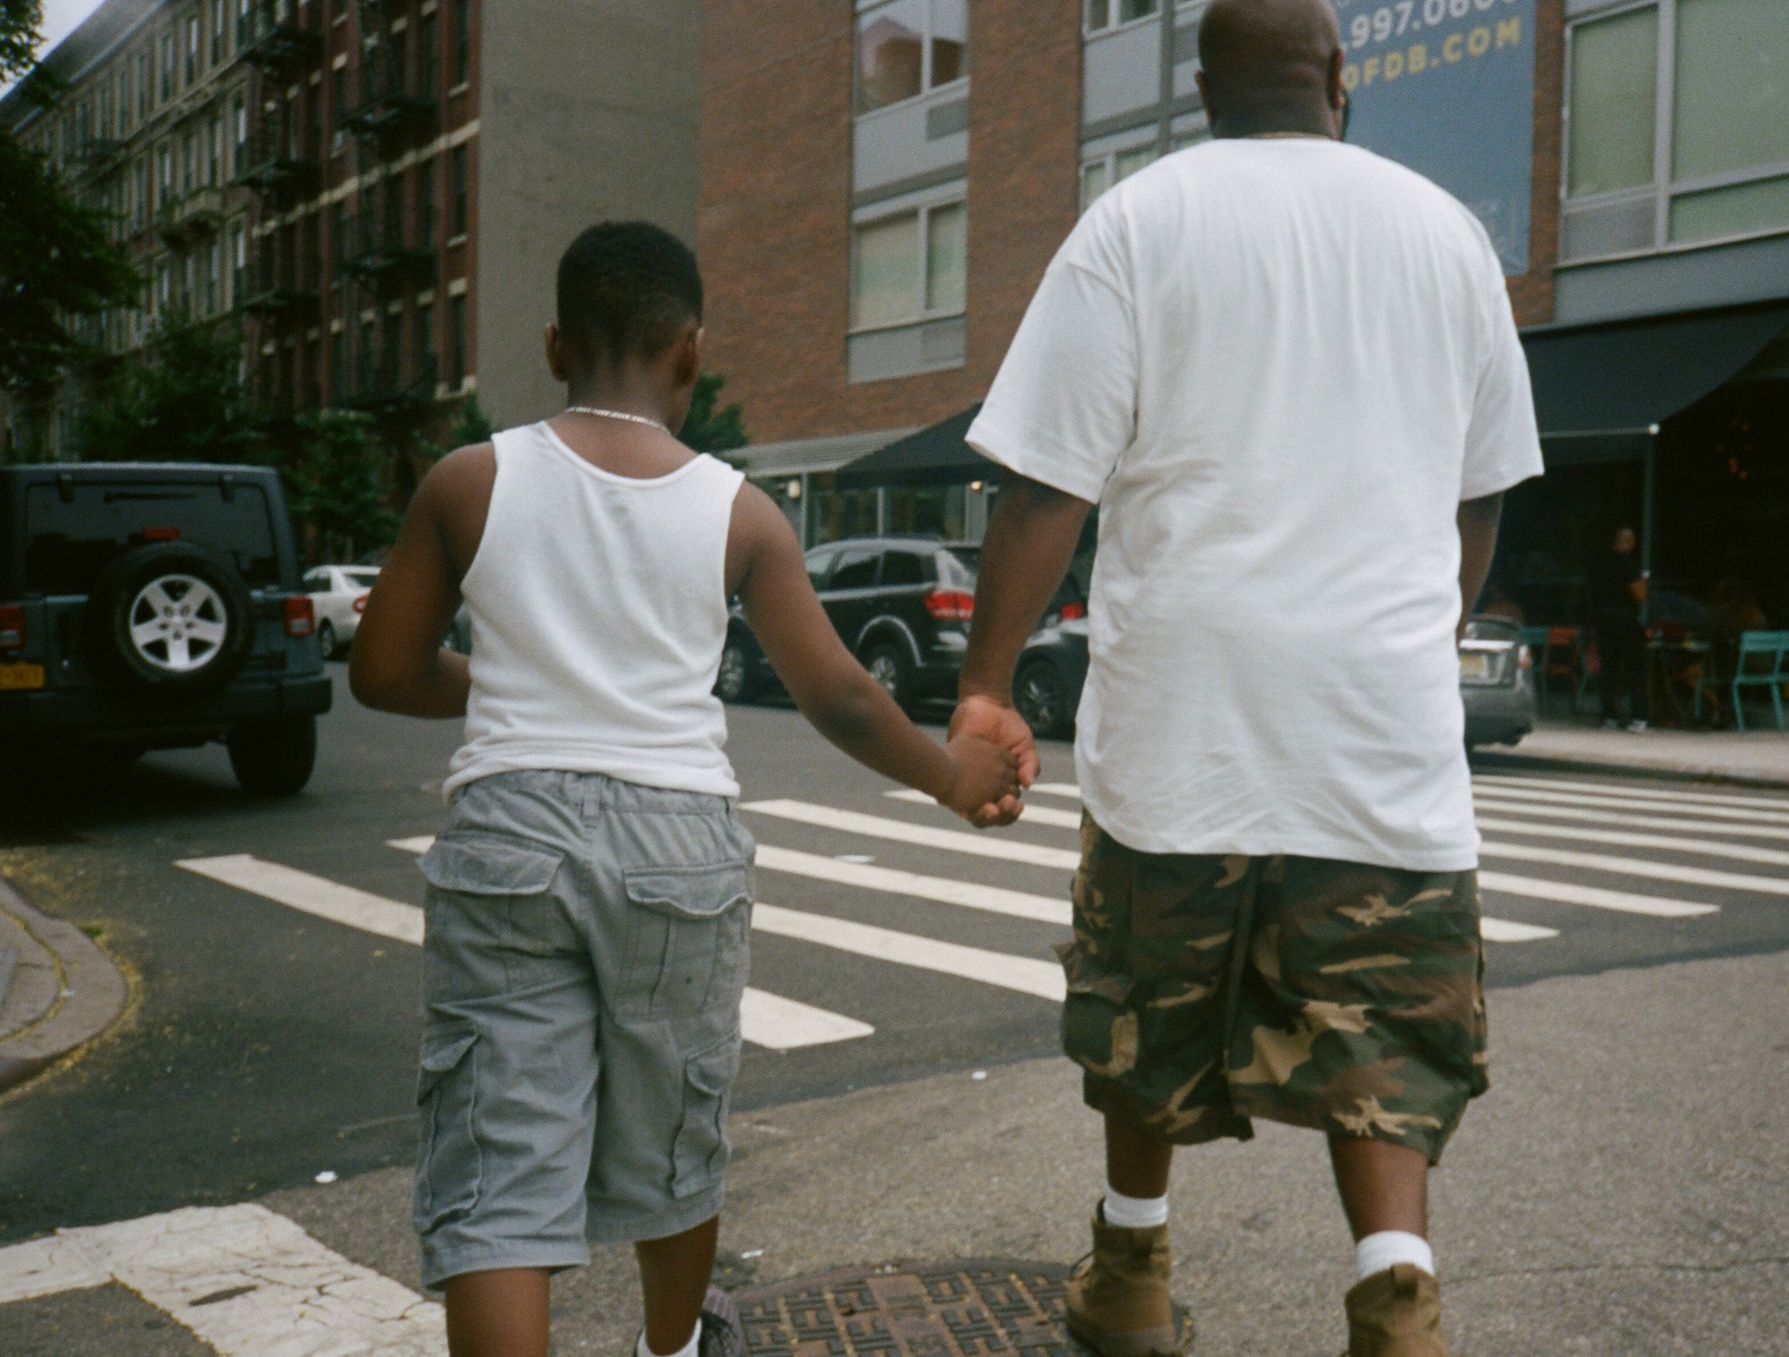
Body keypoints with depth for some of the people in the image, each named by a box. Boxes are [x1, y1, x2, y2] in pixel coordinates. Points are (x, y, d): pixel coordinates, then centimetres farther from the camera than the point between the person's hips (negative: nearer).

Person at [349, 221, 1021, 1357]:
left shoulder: (470, 485, 0)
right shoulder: (740, 513, 0)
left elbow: (385, 674, 6)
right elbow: (838, 698, 5)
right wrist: (951, 775, 21)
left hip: (506, 834, -1)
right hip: (677, 841, 1)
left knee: (498, 1176, 2)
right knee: (674, 1136, 21)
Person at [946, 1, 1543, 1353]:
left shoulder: (1141, 218, 0)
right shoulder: (1445, 228, 10)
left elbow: (1046, 485, -7)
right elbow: (1479, 501, 16)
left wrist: (988, 685, 0)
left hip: (1184, 697, -1)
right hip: (1389, 707, 2)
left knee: (1150, 1002, 16)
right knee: (1382, 1029, 9)